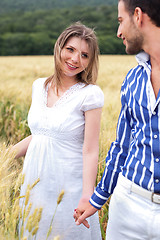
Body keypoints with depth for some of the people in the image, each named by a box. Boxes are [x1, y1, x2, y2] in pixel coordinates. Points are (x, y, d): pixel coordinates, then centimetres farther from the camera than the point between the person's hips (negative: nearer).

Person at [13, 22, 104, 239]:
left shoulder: (90, 94, -13)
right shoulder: (40, 86, 5)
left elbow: (90, 151, -15)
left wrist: (88, 197, -21)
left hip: (69, 188, -5)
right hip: (35, 183, 6)